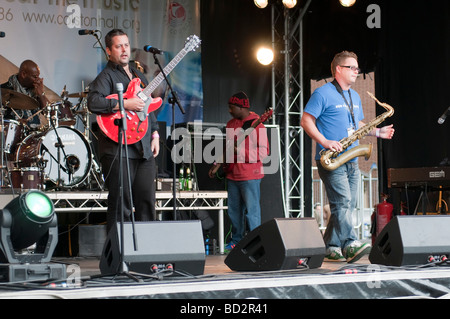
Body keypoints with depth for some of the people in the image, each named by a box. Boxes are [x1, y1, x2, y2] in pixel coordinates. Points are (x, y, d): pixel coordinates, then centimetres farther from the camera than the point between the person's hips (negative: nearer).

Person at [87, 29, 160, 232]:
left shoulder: (138, 75, 22)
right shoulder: (106, 76, -3)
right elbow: (93, 102, -21)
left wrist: (155, 134, 17)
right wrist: (125, 104, -22)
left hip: (144, 149, 7)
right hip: (118, 150, -7)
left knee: (147, 200, 7)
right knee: (121, 204, -6)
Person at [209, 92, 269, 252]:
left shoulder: (256, 125, -11)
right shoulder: (230, 124, 13)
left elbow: (263, 151, -16)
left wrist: (240, 152, -21)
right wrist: (217, 164, 15)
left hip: (250, 176, -8)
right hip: (232, 174, 8)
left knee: (251, 210, -5)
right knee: (234, 210, 14)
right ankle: (236, 240, 25)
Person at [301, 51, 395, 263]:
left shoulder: (355, 97, 20)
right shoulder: (323, 94, -6)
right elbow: (306, 121, -10)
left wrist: (377, 132, 11)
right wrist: (325, 142, -20)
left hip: (351, 161, 8)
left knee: (347, 205, 7)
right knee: (342, 202, -17)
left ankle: (331, 249, 13)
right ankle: (351, 246, -22)